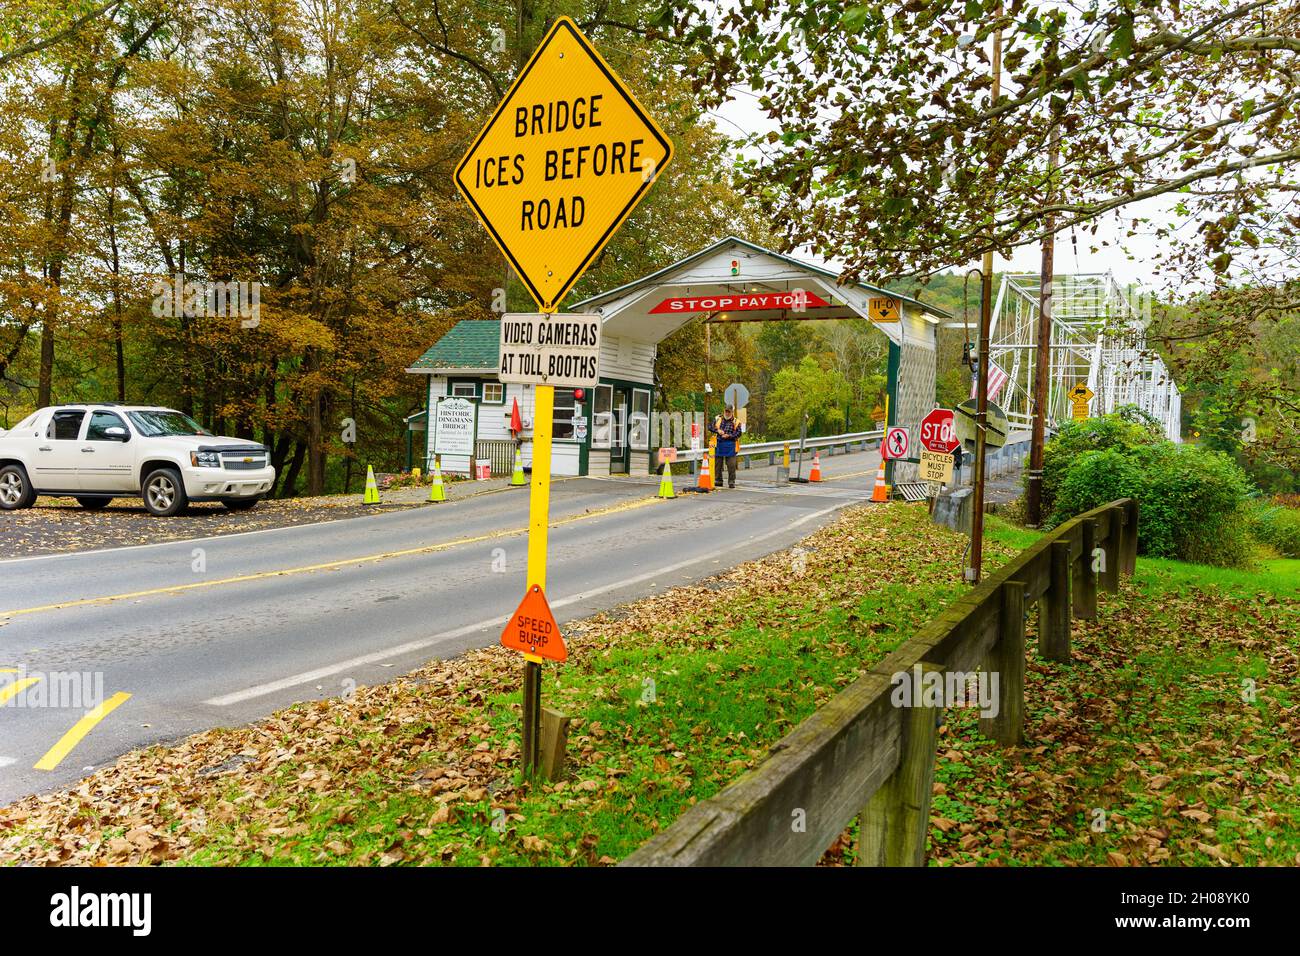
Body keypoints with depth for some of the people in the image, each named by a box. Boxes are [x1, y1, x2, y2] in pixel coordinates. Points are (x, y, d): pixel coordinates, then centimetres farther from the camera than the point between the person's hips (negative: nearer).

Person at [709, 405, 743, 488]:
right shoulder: (718, 419, 10)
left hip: (730, 446, -2)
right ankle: (718, 481, 16)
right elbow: (710, 427, 10)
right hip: (719, 445, 2)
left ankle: (731, 482, 4)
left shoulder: (736, 422, 2)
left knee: (731, 464, -3)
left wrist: (729, 436, -15)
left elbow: (738, 433, -4)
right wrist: (717, 430, -7)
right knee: (718, 463, 7)